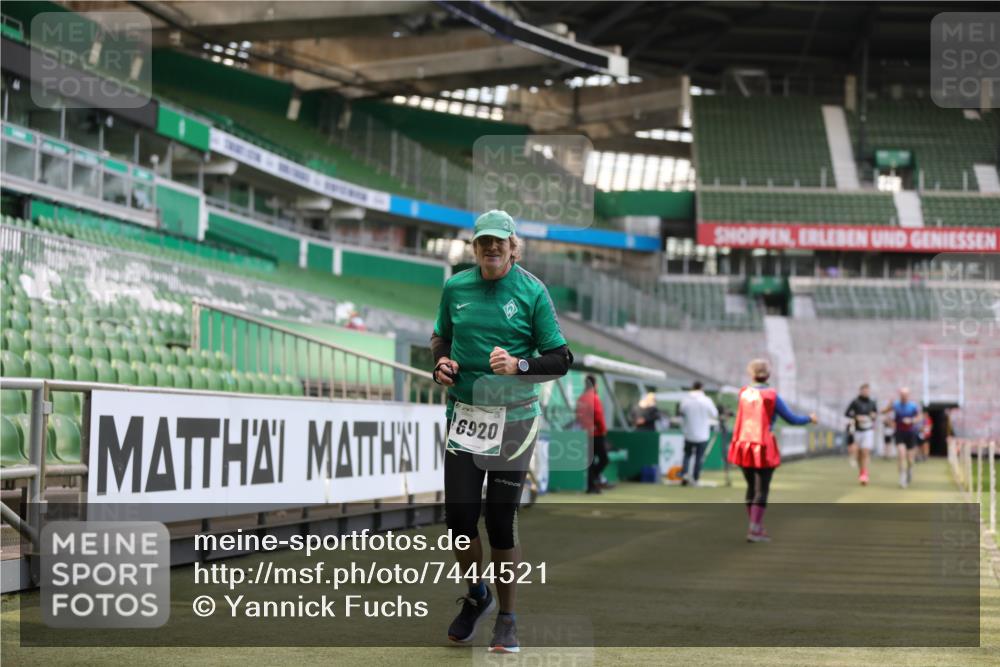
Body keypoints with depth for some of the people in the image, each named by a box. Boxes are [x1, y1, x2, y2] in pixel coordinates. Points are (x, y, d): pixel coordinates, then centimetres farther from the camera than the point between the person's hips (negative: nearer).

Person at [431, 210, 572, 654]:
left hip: (513, 417, -3)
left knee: (500, 521, -2)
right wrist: (441, 361, 1)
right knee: (459, 517, -1)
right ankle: (477, 596, 27)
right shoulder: (455, 288, 6)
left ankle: (507, 619, 14)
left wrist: (519, 365, -22)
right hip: (463, 413, 3)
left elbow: (561, 360, -5)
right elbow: (441, 336, 23)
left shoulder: (532, 291, -5)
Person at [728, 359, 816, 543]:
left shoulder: (743, 393, 2)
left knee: (751, 488, 15)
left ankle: (757, 528, 18)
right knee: (761, 491, 0)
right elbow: (792, 419, -3)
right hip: (764, 448, -4)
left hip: (744, 446, 4)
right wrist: (809, 418, 16)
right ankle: (754, 530, -6)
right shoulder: (771, 396, -8)